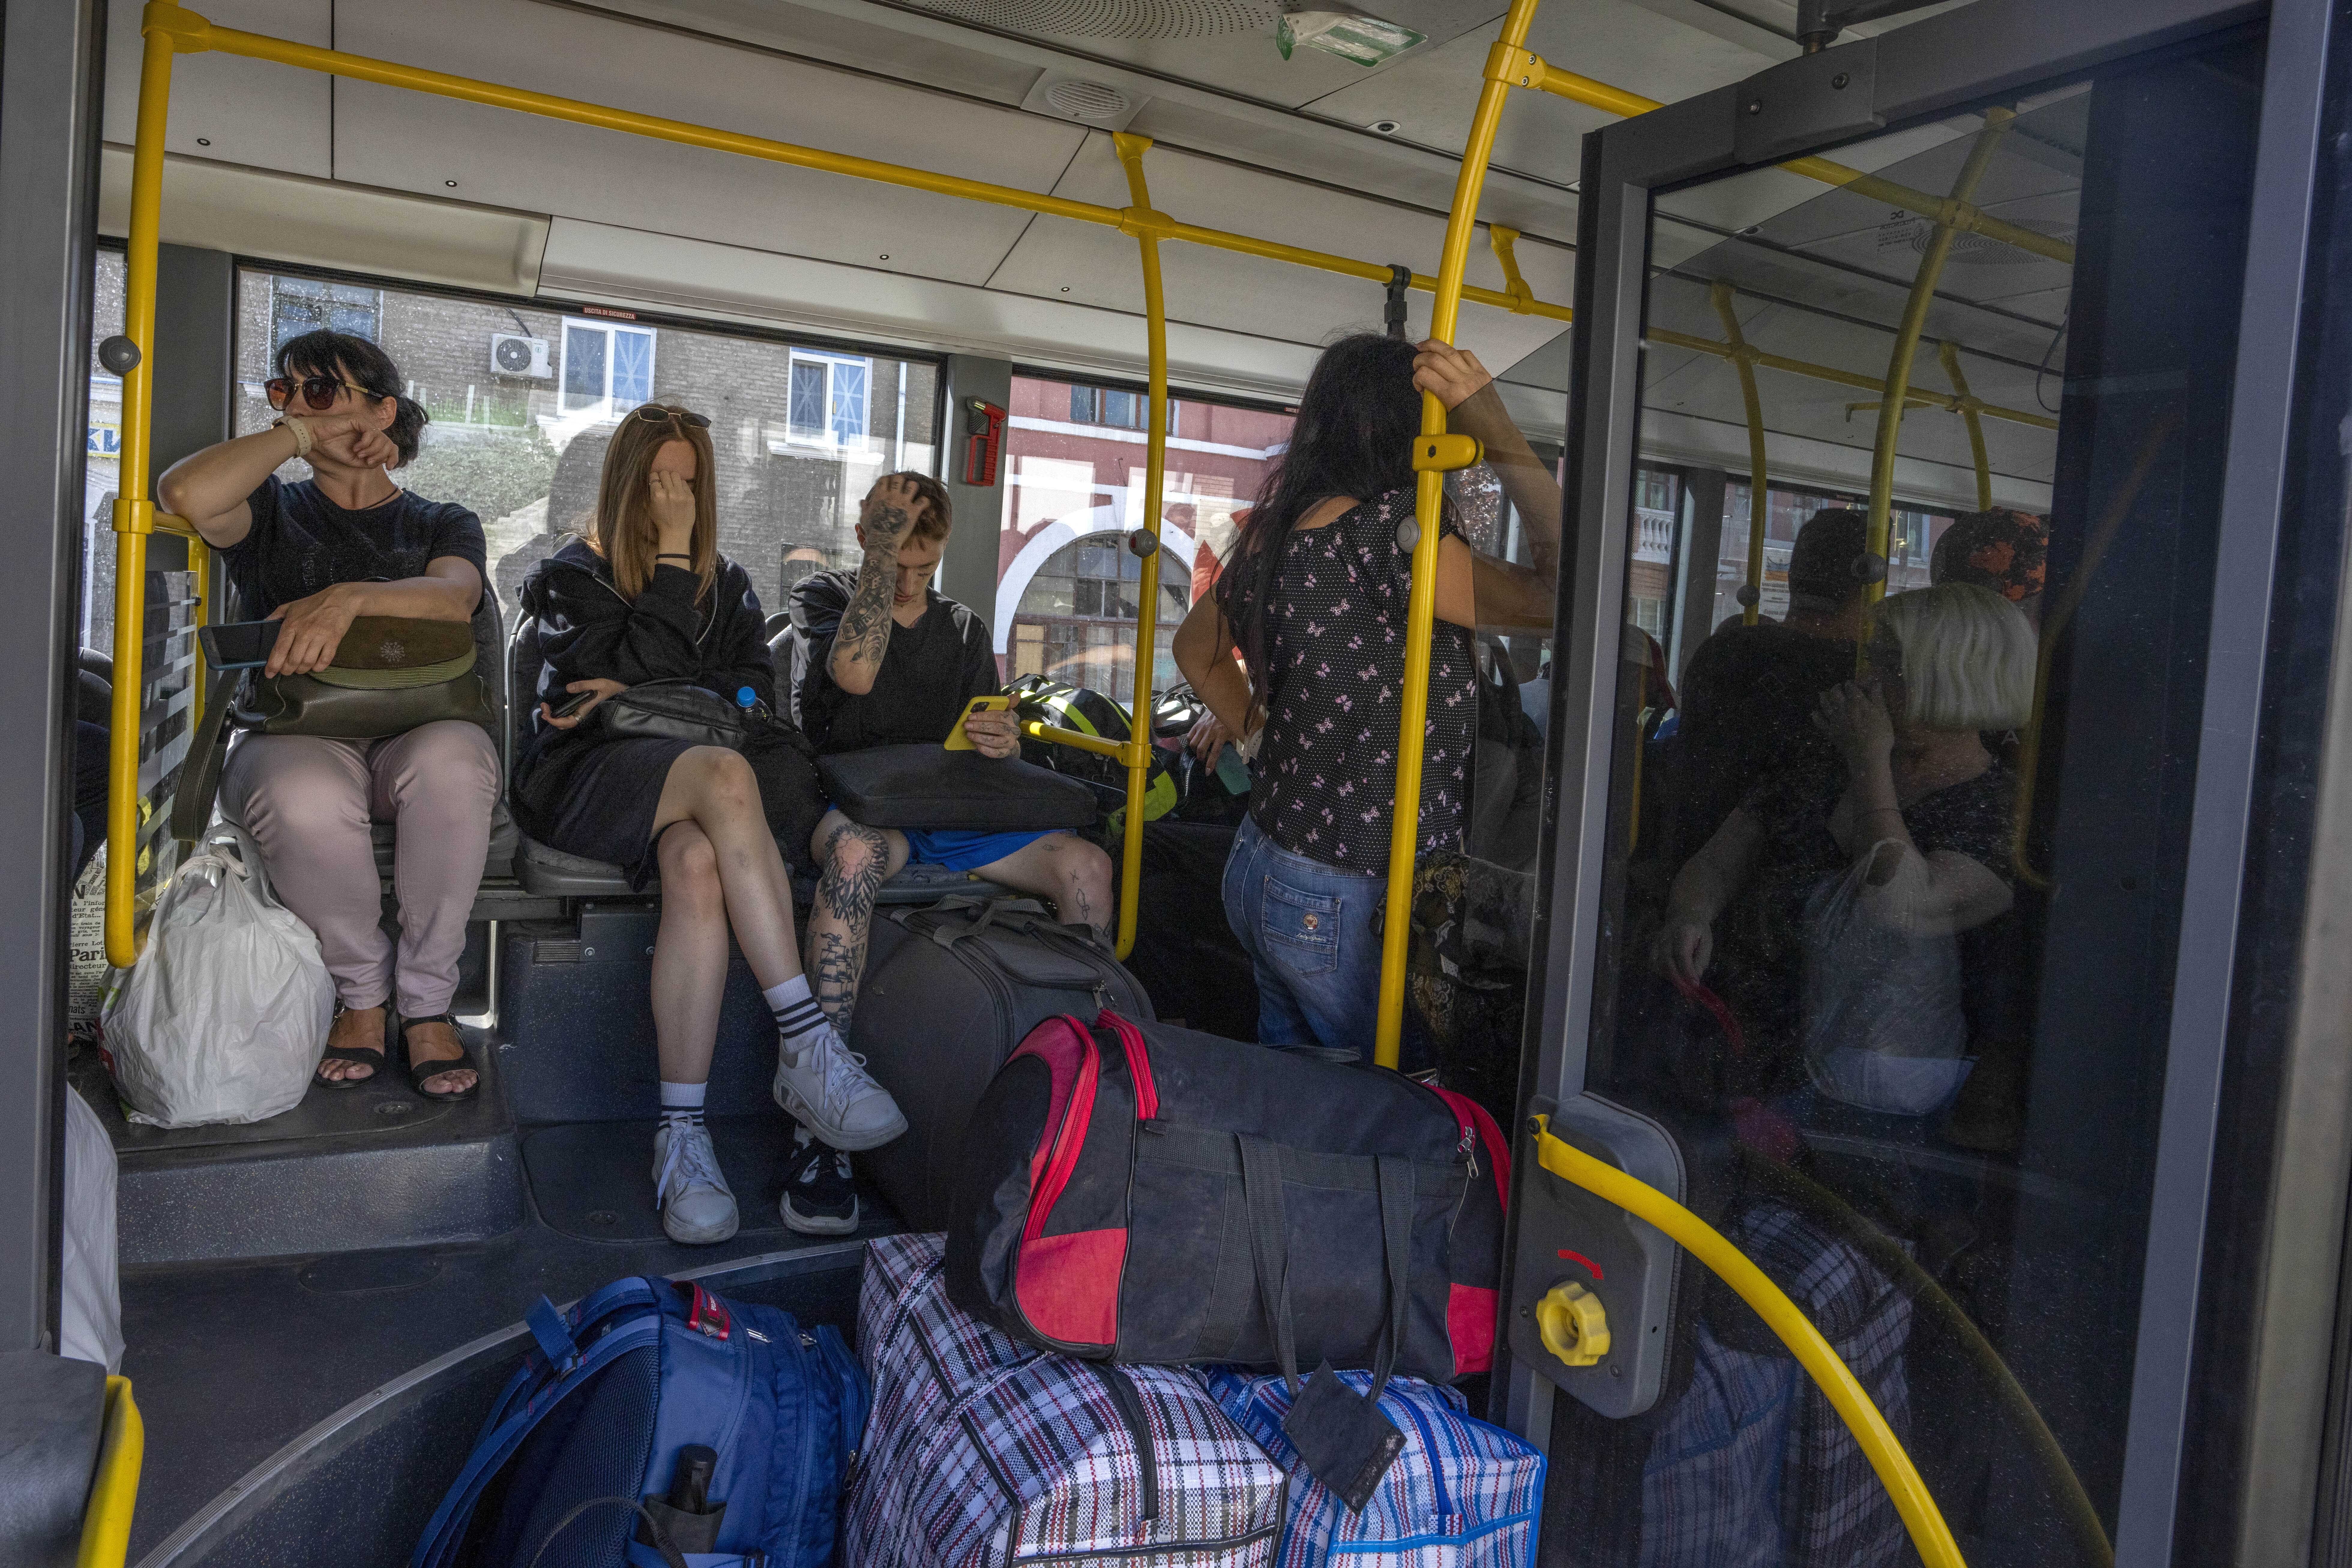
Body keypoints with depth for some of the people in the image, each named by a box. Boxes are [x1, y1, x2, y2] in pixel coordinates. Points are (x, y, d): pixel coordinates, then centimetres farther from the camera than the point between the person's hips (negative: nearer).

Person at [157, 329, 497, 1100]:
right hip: (299, 733, 0)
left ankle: (427, 1004, -22)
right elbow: (185, 494, -8)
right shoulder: (274, 512, 18)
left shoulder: (442, 524, 17)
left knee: (451, 763, -38)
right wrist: (300, 436, 0)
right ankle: (362, 995, -13)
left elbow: (454, 597, -9)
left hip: (417, 727, 0)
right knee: (302, 800, -38)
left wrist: (351, 596, -28)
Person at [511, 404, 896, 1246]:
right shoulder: (573, 576, 11)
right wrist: (672, 559, -6)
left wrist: (642, 697, -6)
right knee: (725, 772, -38)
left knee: (698, 864, -37)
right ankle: (807, 1045, -42)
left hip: (684, 788, 3)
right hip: (583, 779, -3)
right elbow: (643, 669, -7)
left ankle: (682, 1128, -39)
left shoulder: (725, 583, 21)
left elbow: (755, 690, 6)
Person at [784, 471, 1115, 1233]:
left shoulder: (965, 630, 21)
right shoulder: (822, 596, 9)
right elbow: (855, 671, -15)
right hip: (855, 805, -4)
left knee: (1087, 863, -22)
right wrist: (881, 546, -8)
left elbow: (991, 756, 19)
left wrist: (1003, 743, -7)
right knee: (856, 852, -41)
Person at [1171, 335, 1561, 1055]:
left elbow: (1195, 646, 24)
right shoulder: (1381, 535, -21)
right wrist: (1499, 428, -16)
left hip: (1262, 874, 9)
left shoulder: (1276, 531, 6)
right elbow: (1562, 590, -20)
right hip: (1348, 907, -9)